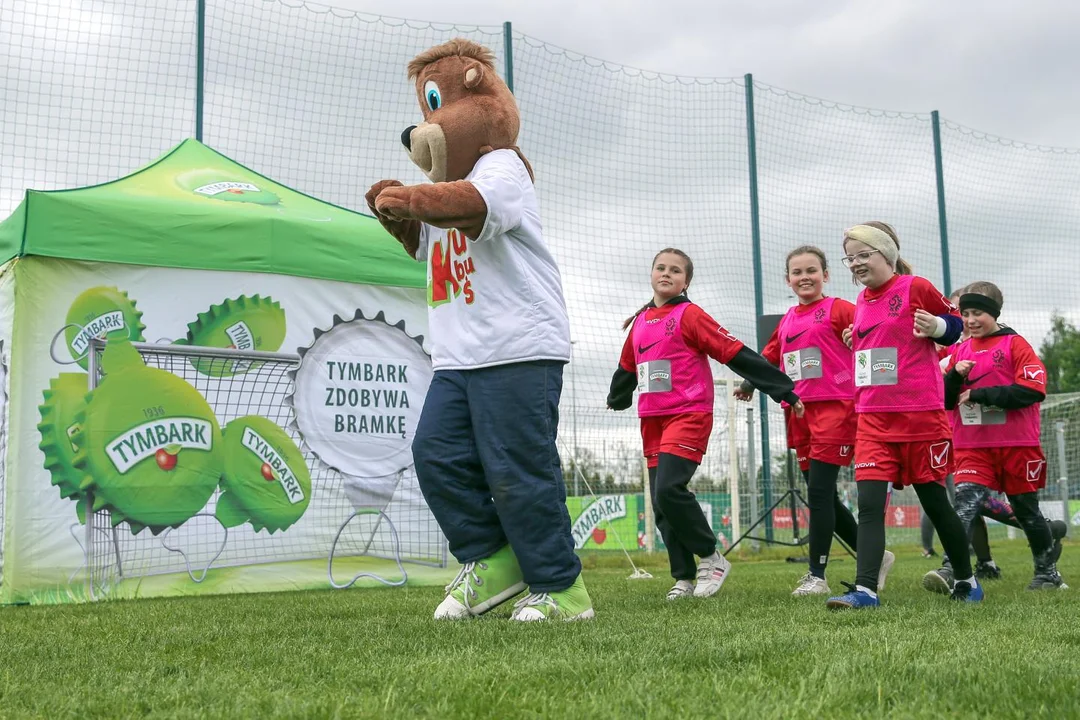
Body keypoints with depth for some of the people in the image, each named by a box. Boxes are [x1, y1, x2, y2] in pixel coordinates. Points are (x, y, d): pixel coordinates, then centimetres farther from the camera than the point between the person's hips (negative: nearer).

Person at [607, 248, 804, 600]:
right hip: (652, 422, 6)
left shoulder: (689, 315, -5)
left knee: (669, 490, -20)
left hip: (688, 417, -6)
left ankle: (711, 558, -2)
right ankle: (684, 578, 12)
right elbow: (627, 367, 32)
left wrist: (784, 390, -9)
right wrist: (616, 399, 47)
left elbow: (737, 354, -8)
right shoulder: (640, 322, 14)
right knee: (661, 504, 3)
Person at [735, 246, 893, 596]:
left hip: (834, 409, -7)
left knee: (819, 492, -10)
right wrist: (750, 383, 14)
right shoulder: (787, 320, 17)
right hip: (799, 413, 7)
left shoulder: (839, 309, -2)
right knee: (823, 497, 9)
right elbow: (770, 356, 26)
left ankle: (816, 575, -3)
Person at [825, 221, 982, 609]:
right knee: (869, 504, -9)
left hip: (920, 414, -5)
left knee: (935, 502, 7)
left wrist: (936, 326, -16)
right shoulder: (862, 302, 12)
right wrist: (855, 341, 10)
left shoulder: (916, 288, -6)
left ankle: (967, 581, 26)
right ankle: (865, 590, -12)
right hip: (873, 417, 5)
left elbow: (955, 322, 2)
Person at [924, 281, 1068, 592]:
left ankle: (1048, 573, 28)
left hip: (1017, 444, -3)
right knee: (964, 503, -15)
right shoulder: (960, 351, 10)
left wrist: (980, 394, -18)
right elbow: (945, 400, 11)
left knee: (1027, 509, 10)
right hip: (973, 447, 3)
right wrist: (956, 375, -9)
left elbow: (1033, 390, -16)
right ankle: (952, 570, -24)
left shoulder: (1015, 344, -4)